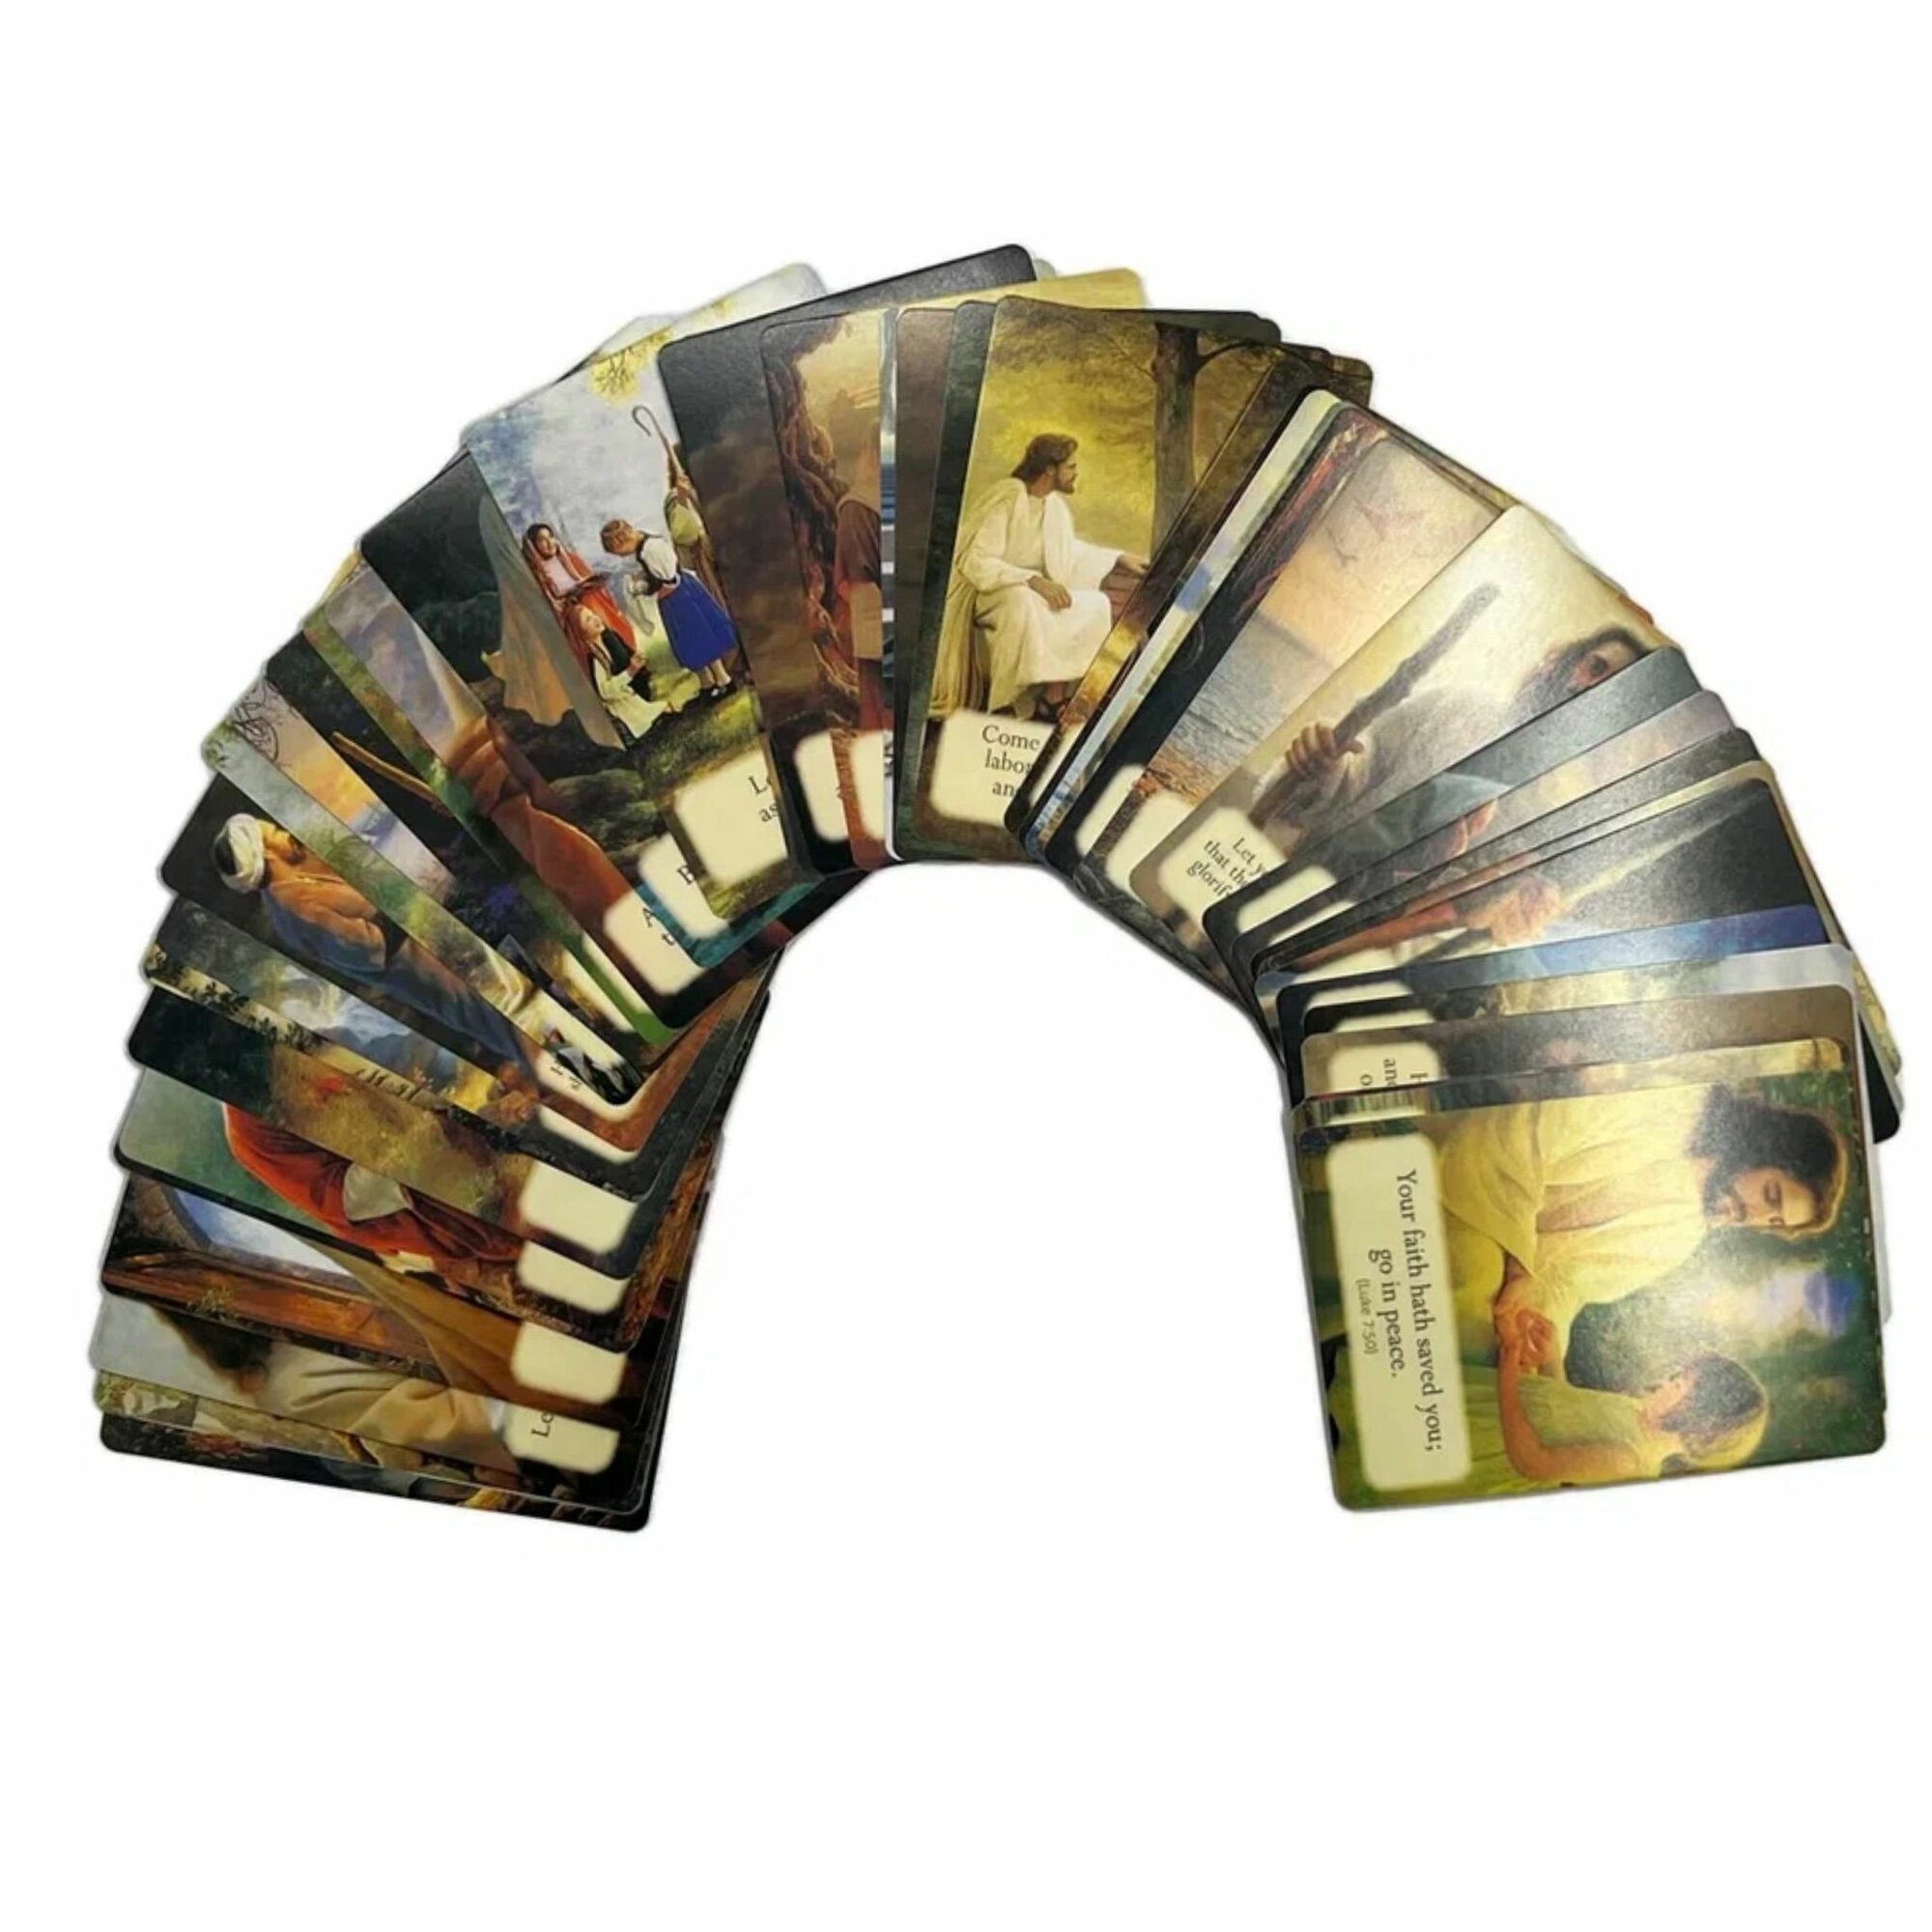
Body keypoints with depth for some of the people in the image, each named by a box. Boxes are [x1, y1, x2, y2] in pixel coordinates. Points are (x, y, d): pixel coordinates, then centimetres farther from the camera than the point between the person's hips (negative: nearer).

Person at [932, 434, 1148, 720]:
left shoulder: (1055, 503, 4)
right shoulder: (1007, 499, -19)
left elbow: (1069, 551, 23)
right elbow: (975, 560, -27)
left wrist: (1120, 559, 17)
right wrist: (1033, 580, -35)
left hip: (1033, 591, 8)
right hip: (984, 592, -8)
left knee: (1096, 605, -11)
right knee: (1023, 602, -39)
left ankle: (1053, 697, -18)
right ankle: (1004, 706, -35)